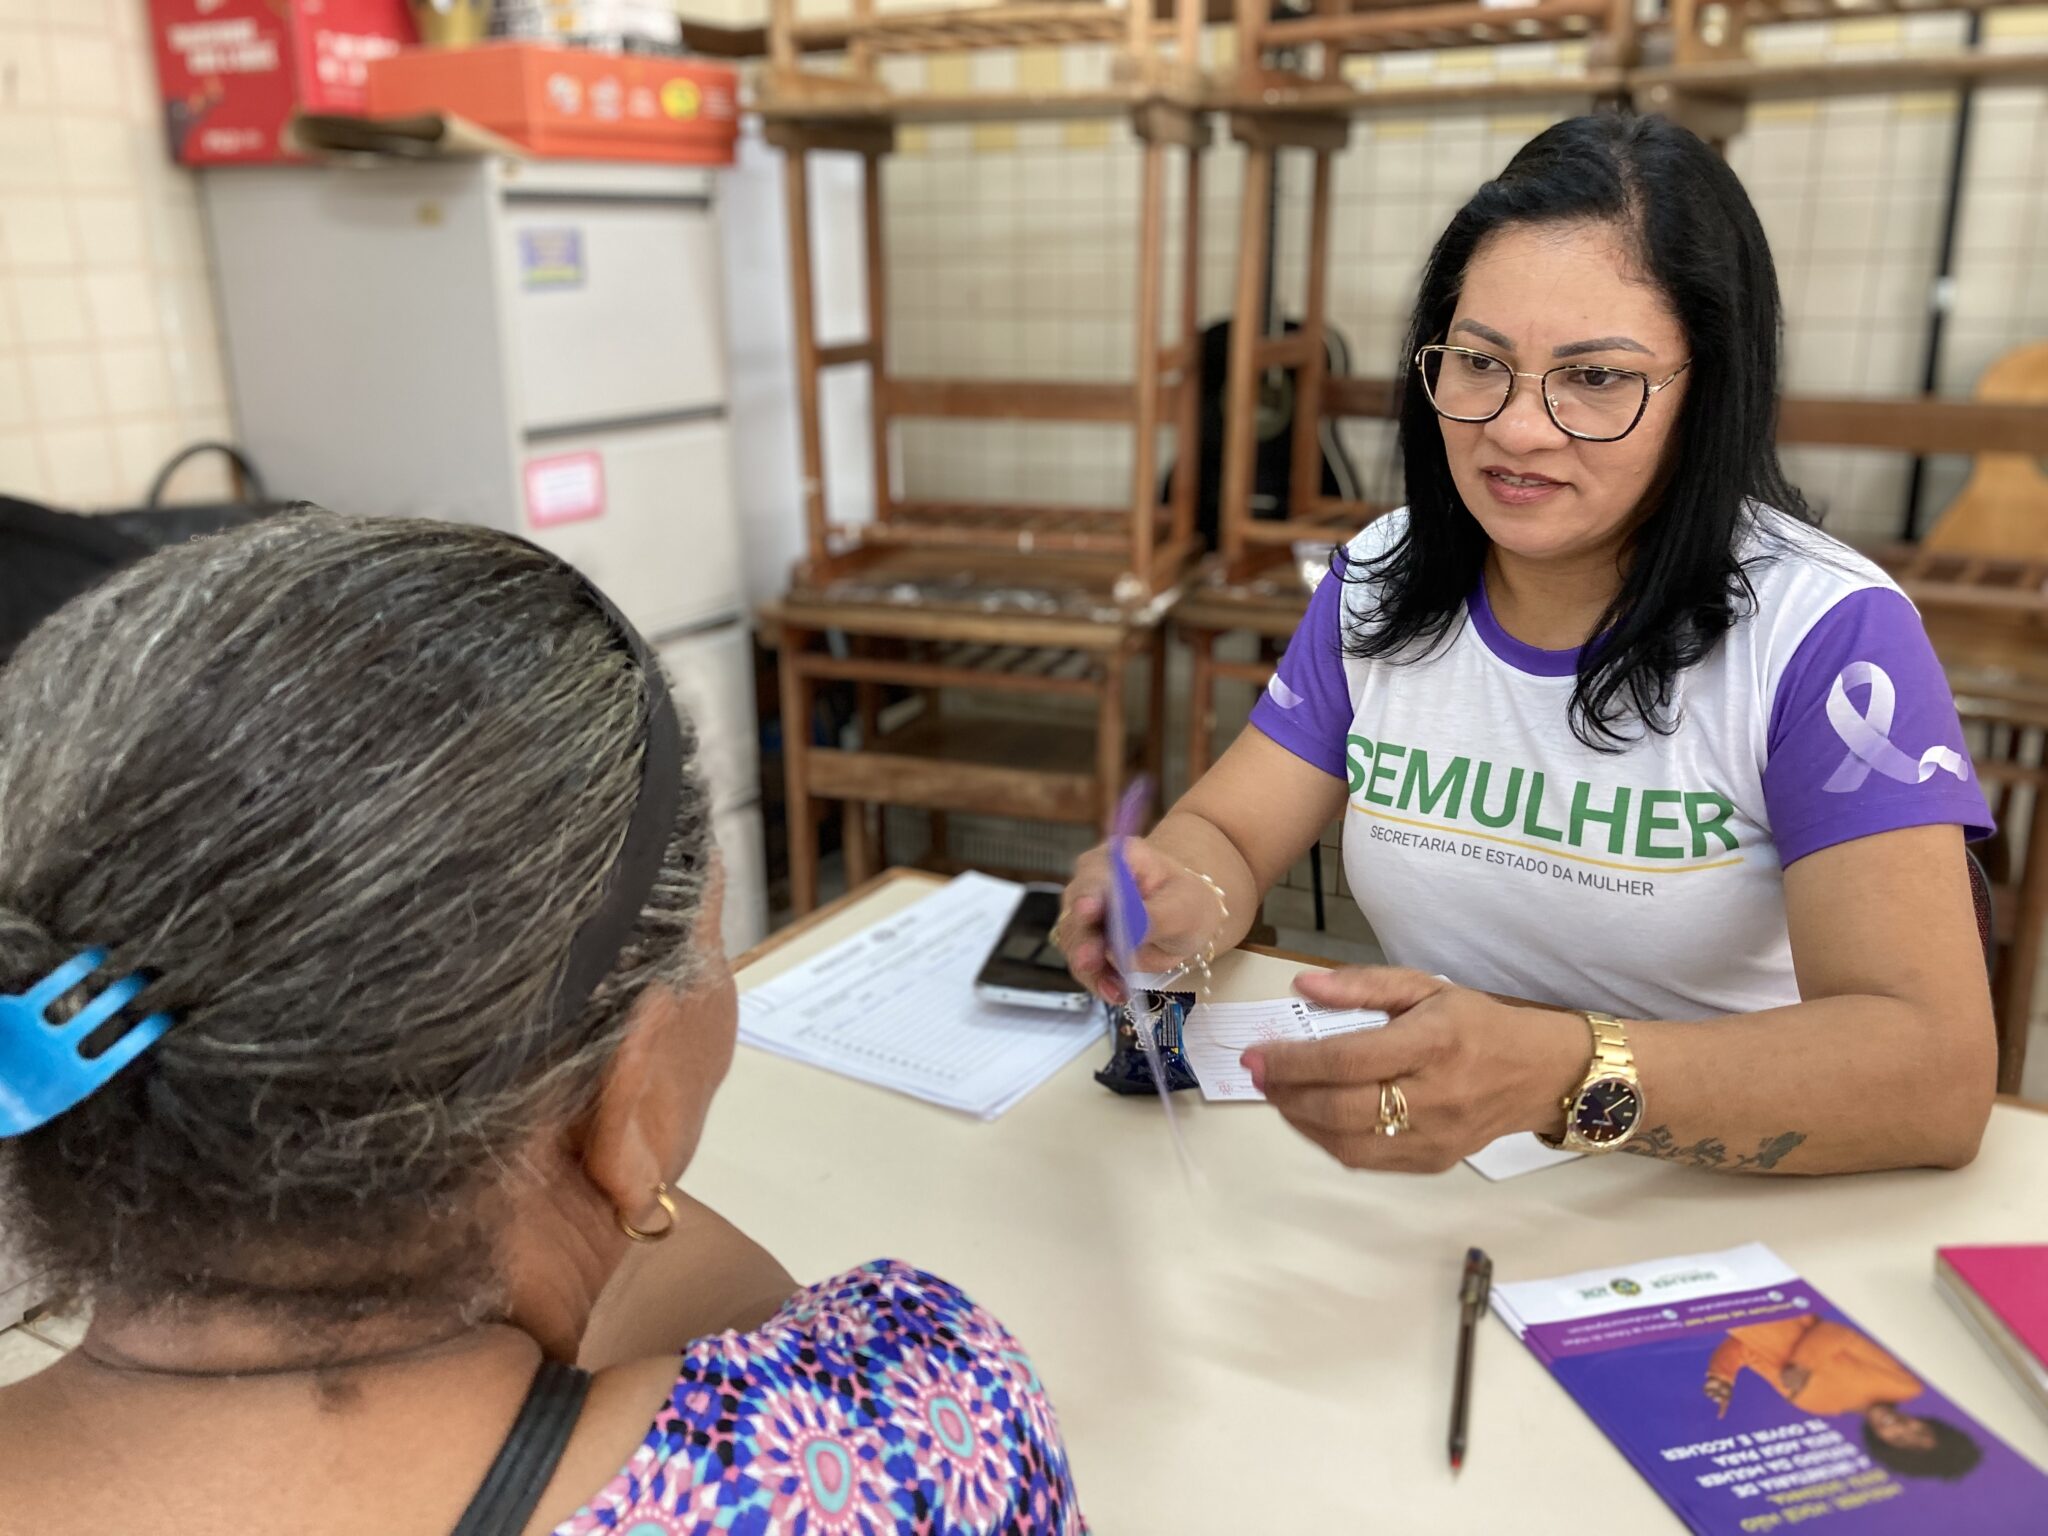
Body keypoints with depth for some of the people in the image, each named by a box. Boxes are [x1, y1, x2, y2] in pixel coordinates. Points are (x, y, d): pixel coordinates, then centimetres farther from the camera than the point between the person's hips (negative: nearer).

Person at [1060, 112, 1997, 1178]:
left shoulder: (1823, 635, -14)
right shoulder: (1378, 585, 1)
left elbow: (1939, 1075, -23)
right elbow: (1226, 834, 1)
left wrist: (1561, 1074, -40)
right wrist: (1180, 906, -24)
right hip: (1419, 1189, 4)